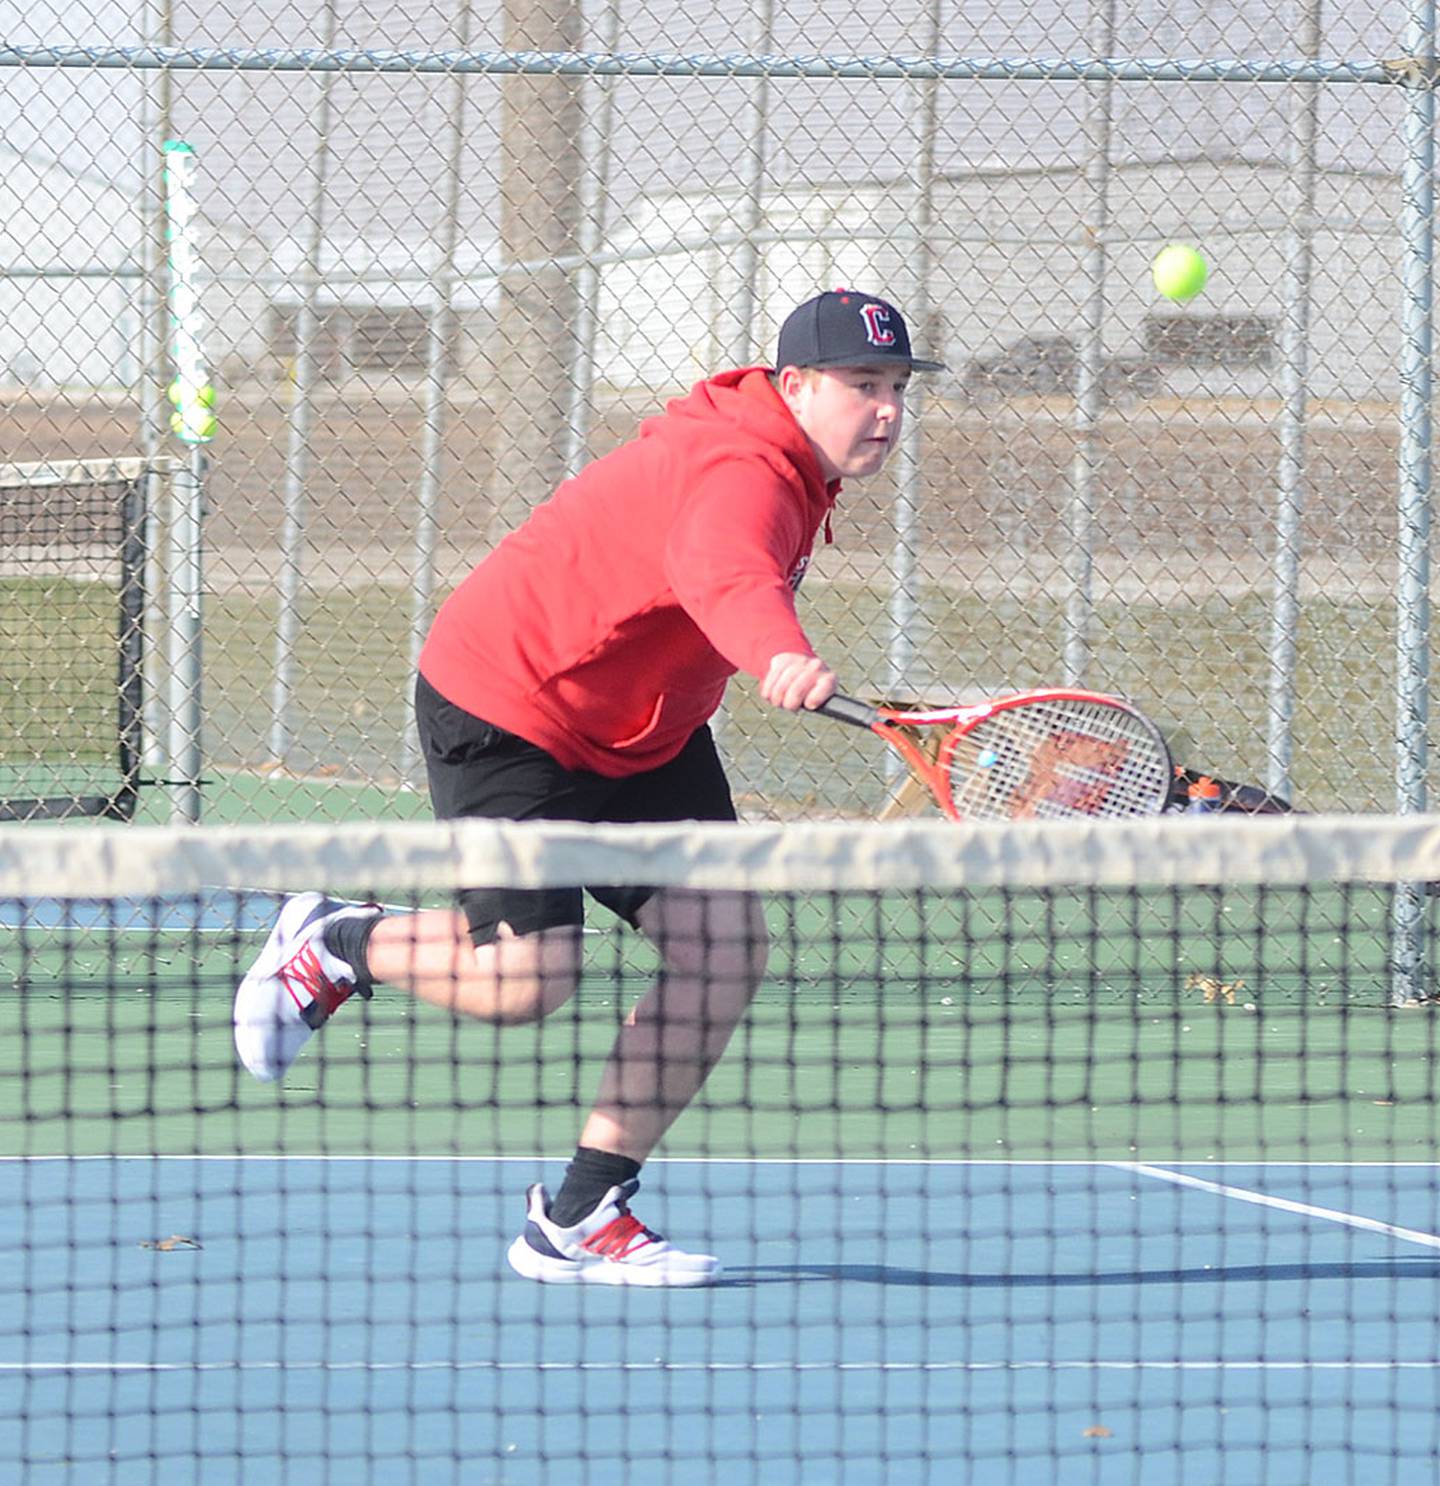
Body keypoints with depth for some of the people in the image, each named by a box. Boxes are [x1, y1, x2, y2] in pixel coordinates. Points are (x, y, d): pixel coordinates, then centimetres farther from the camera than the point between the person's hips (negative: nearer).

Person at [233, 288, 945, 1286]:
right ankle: (332, 946, 14)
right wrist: (781, 658, -76)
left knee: (728, 951, -5)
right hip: (503, 710, -10)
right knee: (530, 981, -18)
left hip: (641, 732, 10)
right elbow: (722, 571, -55)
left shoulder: (796, 468, 2)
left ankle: (576, 1221, 5)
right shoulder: (741, 476, -31)